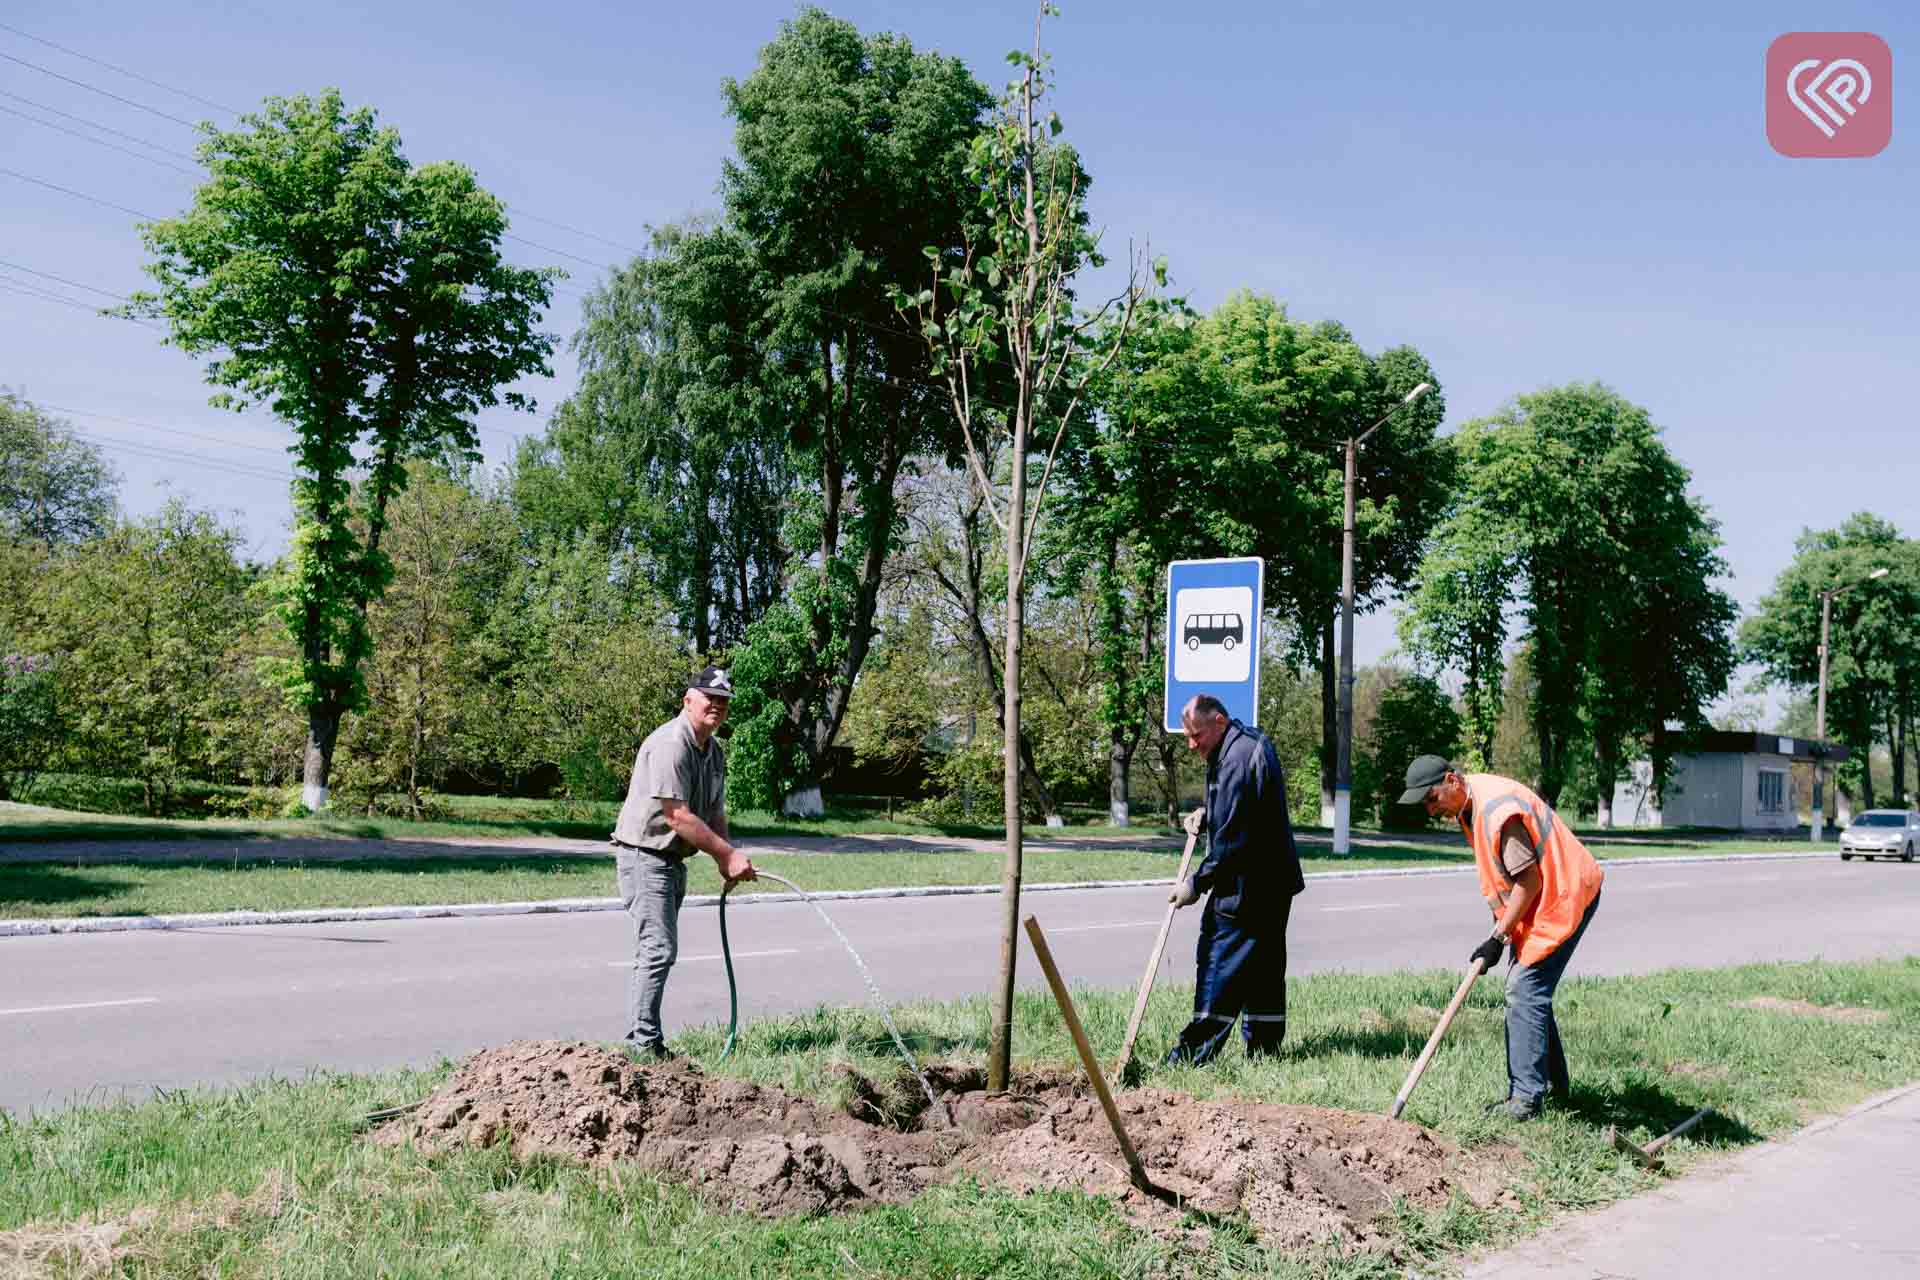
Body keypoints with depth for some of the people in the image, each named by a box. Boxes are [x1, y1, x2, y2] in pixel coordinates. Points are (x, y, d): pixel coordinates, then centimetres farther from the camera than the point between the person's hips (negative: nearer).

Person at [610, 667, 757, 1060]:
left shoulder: (714, 751, 11)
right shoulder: (670, 744, -21)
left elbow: (715, 814, 14)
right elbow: (678, 817, -25)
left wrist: (725, 860, -4)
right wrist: (728, 854, -21)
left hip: (674, 860, 10)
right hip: (644, 855, -10)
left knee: (659, 951, 14)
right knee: (658, 950, -14)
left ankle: (646, 1042, 21)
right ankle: (643, 1045, -10)